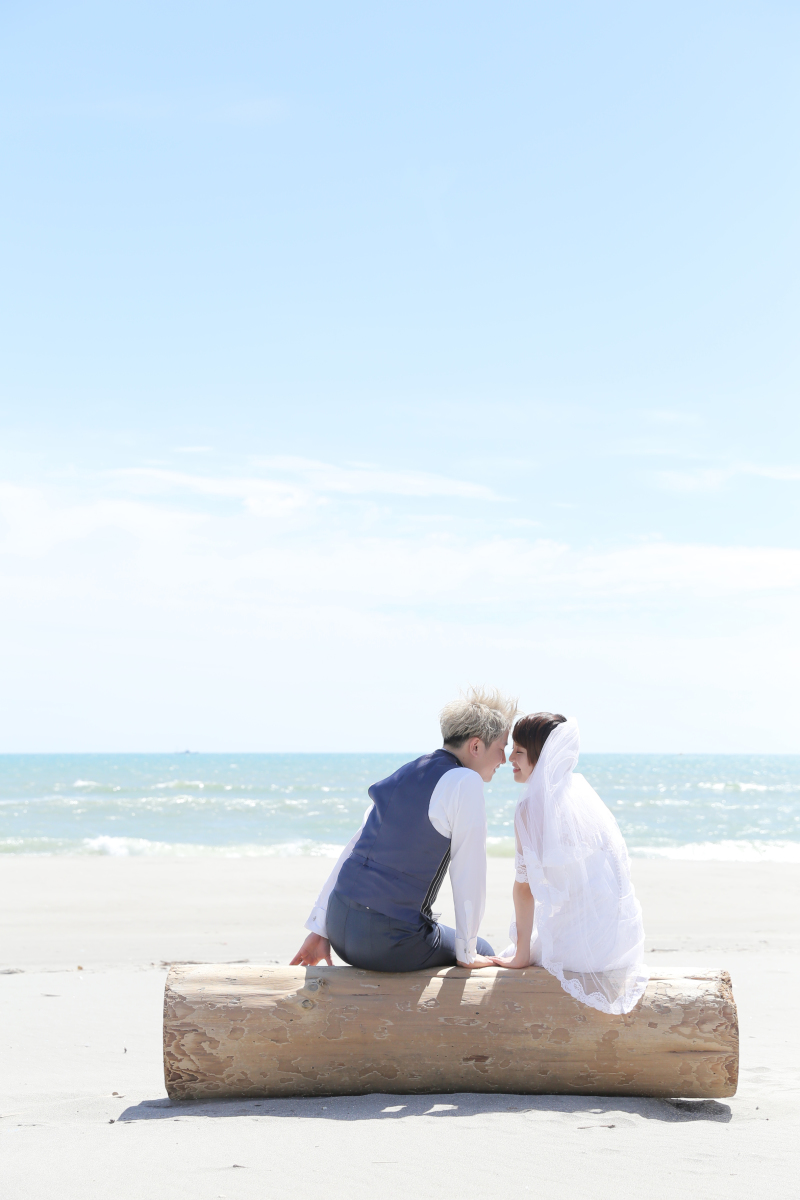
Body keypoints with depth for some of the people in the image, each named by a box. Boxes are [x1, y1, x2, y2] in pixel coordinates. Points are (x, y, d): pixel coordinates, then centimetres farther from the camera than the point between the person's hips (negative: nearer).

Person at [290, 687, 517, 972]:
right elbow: (468, 874, -12)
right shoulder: (465, 782, -12)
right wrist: (467, 954, 0)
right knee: (483, 952, 18)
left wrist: (319, 928, 16)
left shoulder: (405, 774, 13)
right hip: (390, 943, -8)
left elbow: (354, 847, 14)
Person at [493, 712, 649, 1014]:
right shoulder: (583, 789, 7)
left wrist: (521, 954, -6)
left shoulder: (533, 807, -15)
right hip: (623, 939, 6)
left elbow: (525, 886, -15)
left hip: (583, 949, -6)